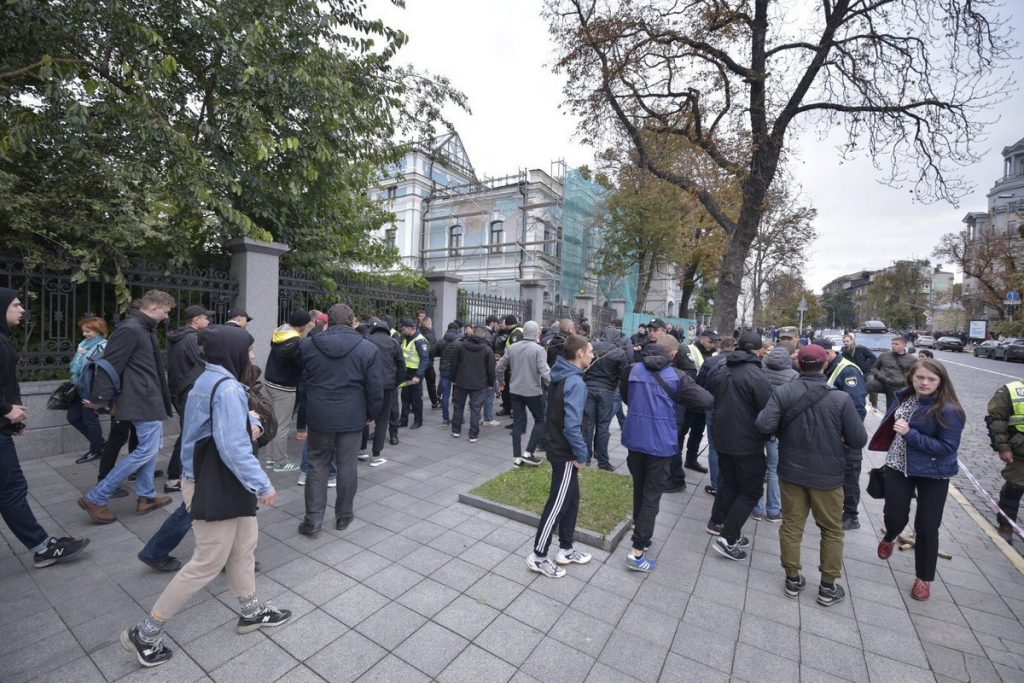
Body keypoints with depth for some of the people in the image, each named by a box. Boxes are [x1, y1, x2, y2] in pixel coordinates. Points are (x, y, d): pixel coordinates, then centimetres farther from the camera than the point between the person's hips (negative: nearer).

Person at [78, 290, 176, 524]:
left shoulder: (146, 329, 14)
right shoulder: (130, 329, -16)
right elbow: (110, 365, -20)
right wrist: (101, 399, -19)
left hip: (150, 398, 10)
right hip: (143, 400, -10)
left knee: (153, 446, 15)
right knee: (147, 450, -7)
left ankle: (146, 496, 24)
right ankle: (95, 498, 3)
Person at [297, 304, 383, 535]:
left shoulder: (308, 345, -3)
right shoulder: (368, 349, -10)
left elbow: (301, 375, 13)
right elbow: (375, 388, -8)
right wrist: (372, 414, 4)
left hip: (319, 416, 2)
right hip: (352, 418, -1)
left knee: (318, 465, 15)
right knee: (347, 466, 11)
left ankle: (313, 518, 16)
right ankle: (343, 516, 24)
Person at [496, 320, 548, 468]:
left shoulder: (512, 347, 4)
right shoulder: (538, 349, -13)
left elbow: (499, 367, 9)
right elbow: (544, 371, -22)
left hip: (515, 390, 5)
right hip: (533, 391, -5)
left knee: (517, 423, 12)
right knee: (540, 421, 12)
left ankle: (517, 457, 15)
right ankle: (528, 453, 5)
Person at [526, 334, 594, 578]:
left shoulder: (560, 376, 6)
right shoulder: (575, 382, -23)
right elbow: (572, 425, -29)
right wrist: (582, 454, -16)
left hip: (556, 447, 9)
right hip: (565, 453, -9)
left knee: (571, 499, 20)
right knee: (557, 504, 4)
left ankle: (566, 549, 34)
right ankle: (538, 556, 18)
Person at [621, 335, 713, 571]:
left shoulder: (635, 370, 3)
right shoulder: (676, 376, -11)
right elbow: (707, 401, -14)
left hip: (634, 438, 5)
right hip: (659, 442, -4)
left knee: (639, 487, 23)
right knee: (652, 494, 3)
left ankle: (638, 528, 38)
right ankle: (637, 550, 3)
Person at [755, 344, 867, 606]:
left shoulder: (782, 392, -15)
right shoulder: (841, 398, -16)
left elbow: (765, 426, -21)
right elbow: (859, 440, -11)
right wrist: (841, 452, 11)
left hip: (790, 471, 1)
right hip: (827, 474, -1)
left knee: (791, 525, 15)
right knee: (832, 530, 18)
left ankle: (792, 579, 28)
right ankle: (828, 587, 28)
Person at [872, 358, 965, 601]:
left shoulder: (947, 410, -19)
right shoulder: (903, 396, -3)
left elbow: (948, 447, -20)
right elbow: (890, 424, 12)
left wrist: (910, 434, -26)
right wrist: (891, 450, 11)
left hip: (933, 474, -3)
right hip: (898, 466, 3)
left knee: (926, 527, 7)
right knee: (894, 516, 7)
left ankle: (924, 578, 27)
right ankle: (889, 538, 44)